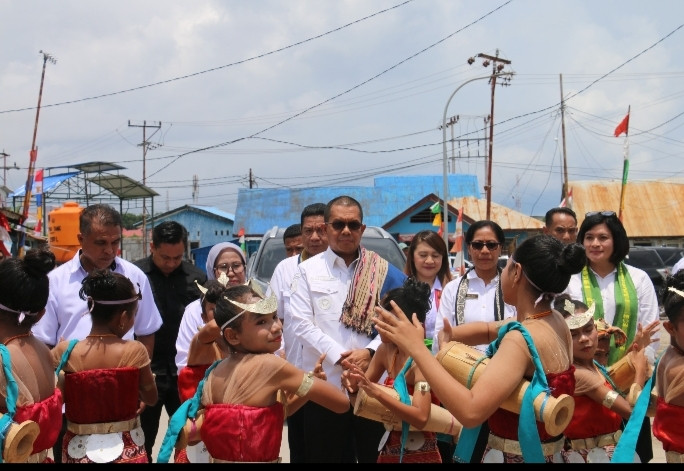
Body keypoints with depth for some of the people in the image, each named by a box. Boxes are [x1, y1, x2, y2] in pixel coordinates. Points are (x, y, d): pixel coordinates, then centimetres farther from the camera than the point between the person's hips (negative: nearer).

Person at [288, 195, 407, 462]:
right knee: (325, 456, 9)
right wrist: (339, 357, -13)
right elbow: (301, 323, -4)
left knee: (373, 455, 11)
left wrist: (369, 351, -14)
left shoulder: (382, 271, 7)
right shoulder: (308, 270, 3)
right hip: (324, 385, -1)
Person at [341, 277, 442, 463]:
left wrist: (376, 391, -38)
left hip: (420, 456, -6)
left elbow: (421, 418, -31)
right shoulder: (385, 350, -1)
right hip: (389, 452, 6)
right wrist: (353, 386, -16)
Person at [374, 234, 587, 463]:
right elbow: (489, 329, 13)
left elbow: (470, 411, -37)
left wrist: (416, 348, -33)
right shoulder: (556, 321, -1)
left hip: (514, 454, -8)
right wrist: (449, 335, -6)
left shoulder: (524, 339, -27)